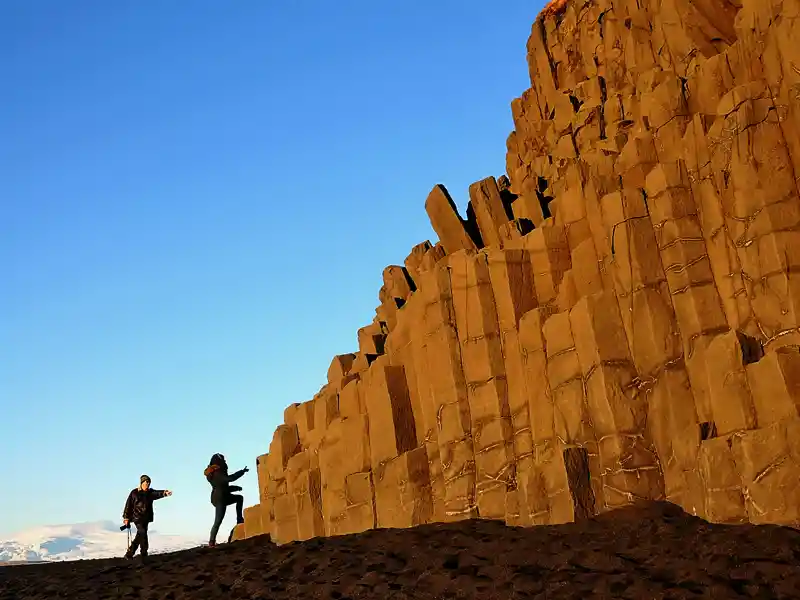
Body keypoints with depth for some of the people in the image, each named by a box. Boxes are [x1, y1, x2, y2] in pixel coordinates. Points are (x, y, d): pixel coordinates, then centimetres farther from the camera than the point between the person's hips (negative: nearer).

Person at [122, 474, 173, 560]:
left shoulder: (150, 492, 7)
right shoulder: (134, 492, -2)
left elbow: (157, 493, -14)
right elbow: (128, 505, -1)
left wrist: (164, 493, -36)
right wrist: (126, 518, -3)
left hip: (146, 518, 5)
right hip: (137, 517, -5)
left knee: (140, 536, 11)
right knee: (143, 534, -17)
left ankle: (129, 554, 25)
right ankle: (144, 553, -9)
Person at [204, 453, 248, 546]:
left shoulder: (215, 473, 13)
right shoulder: (217, 473, -19)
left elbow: (224, 487, 21)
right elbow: (230, 478, -31)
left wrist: (236, 488, 13)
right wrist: (242, 472, -22)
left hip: (220, 498, 10)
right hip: (220, 499, -10)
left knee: (239, 498, 19)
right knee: (218, 521, -8)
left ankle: (239, 519, 15)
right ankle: (212, 541, -6)